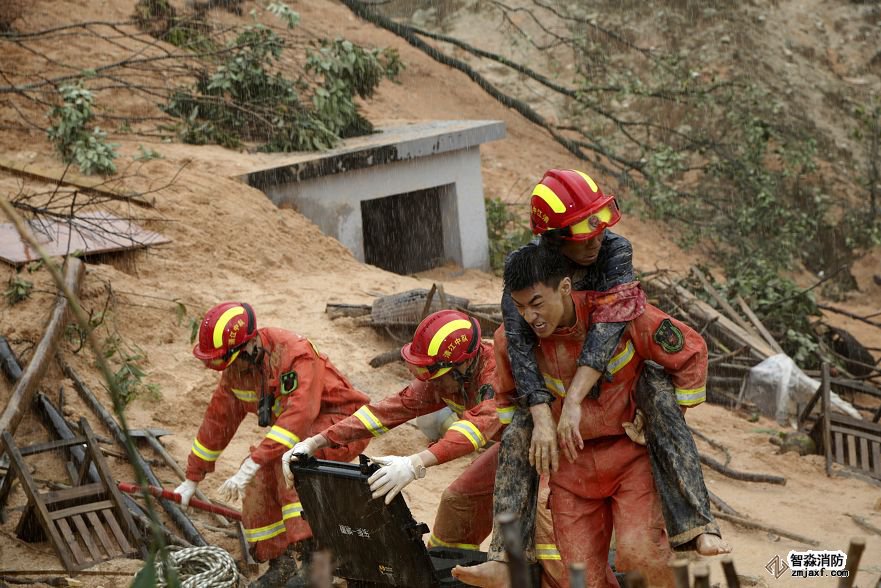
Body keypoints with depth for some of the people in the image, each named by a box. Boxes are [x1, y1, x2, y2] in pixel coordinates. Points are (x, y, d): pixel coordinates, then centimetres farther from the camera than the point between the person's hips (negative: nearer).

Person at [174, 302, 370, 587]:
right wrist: (192, 479, 9)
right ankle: (280, 564, 0)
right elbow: (218, 420, 6)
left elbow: (298, 414, -40)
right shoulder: (234, 370, -4)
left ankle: (311, 554, -34)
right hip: (304, 430, 8)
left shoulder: (295, 354, -30)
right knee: (257, 477, -11)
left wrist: (252, 465, -43)